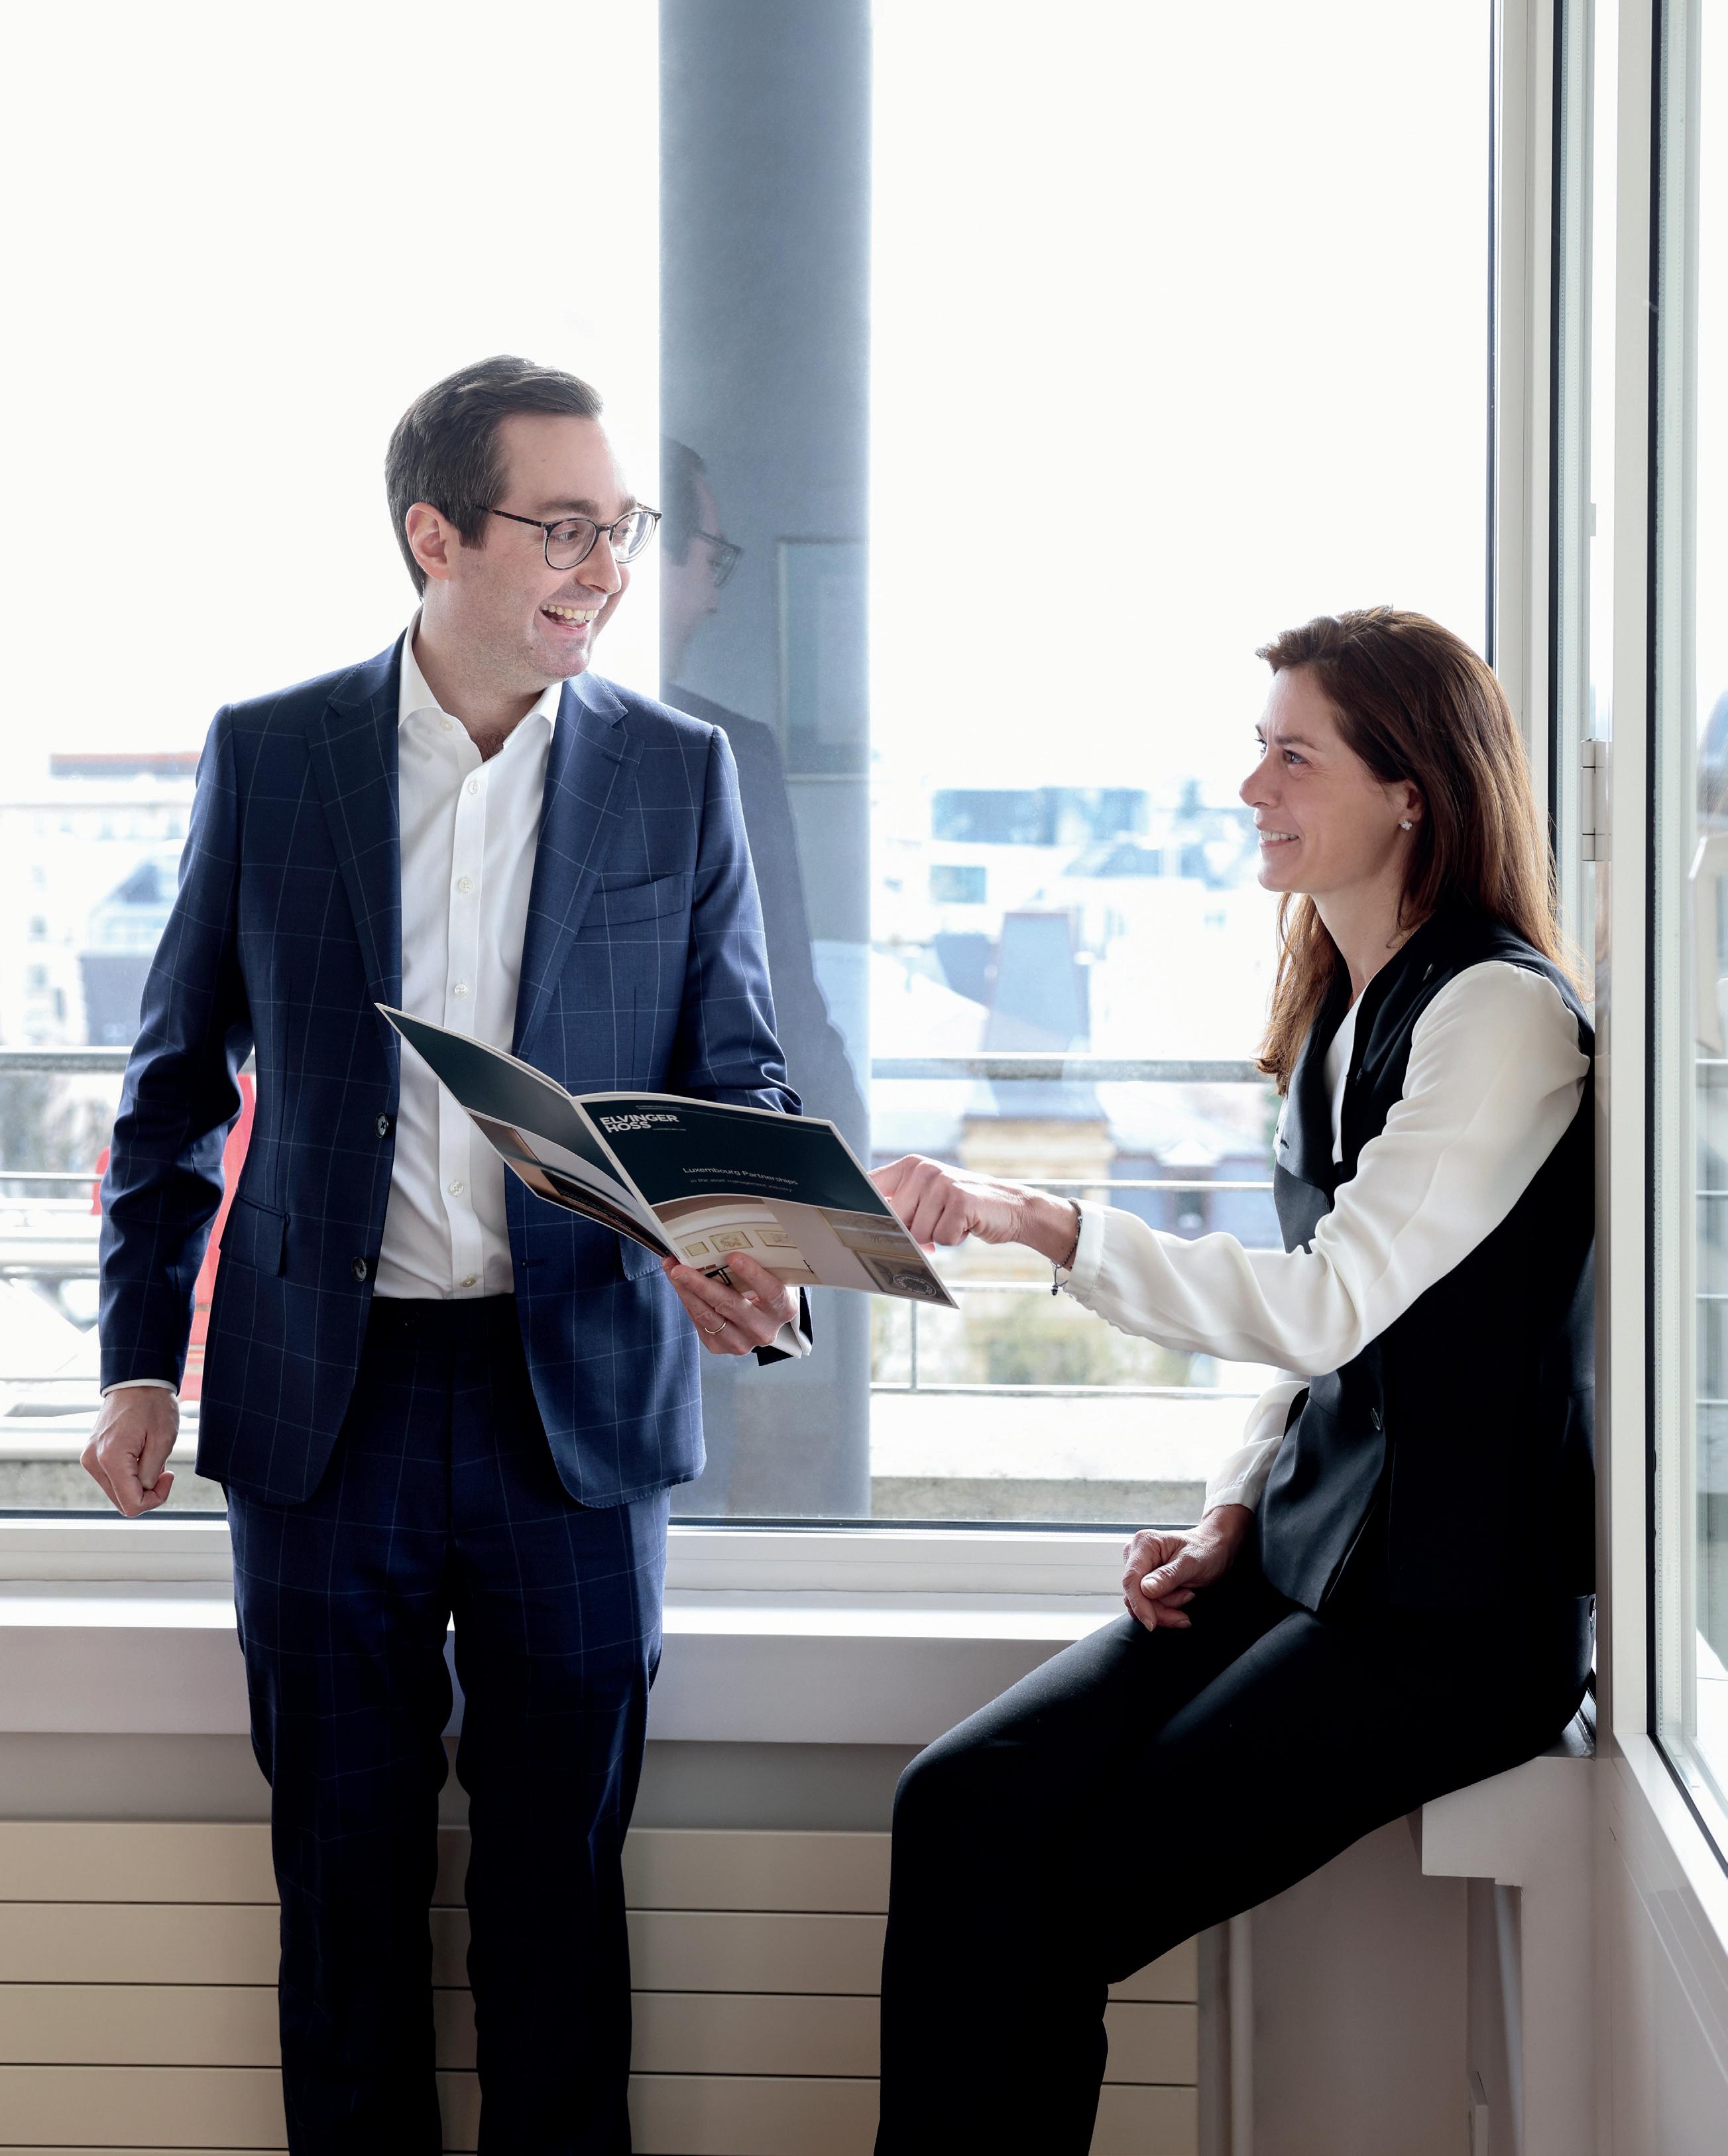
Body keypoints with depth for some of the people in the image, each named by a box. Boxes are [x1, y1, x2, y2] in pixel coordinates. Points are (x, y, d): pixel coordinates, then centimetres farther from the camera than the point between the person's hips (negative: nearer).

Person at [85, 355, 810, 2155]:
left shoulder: (677, 775, 3)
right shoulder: (266, 755, 2)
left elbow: (736, 1081, 5)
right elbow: (176, 1083, 8)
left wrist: (739, 1249, -17)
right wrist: (141, 1356, 2)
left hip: (578, 1398, 0)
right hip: (329, 1401, 0)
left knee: (557, 1884, 8)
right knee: (346, 1878, 9)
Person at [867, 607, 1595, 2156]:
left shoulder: (1502, 1014, -13)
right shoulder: (1342, 1012, 16)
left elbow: (1336, 1302, -22)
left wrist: (1040, 1222, -29)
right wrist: (1227, 1522, 5)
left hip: (1452, 1604, -8)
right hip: (1313, 1553, 8)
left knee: (1051, 1910, -14)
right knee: (964, 1800, -12)